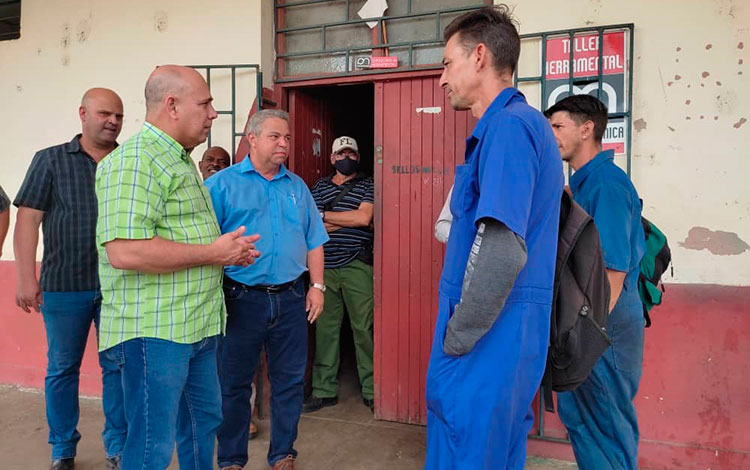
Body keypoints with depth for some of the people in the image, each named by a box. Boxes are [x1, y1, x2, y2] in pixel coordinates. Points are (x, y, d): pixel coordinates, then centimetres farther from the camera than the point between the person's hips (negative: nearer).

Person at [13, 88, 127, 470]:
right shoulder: (50, 160, 3)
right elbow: (27, 220, -2)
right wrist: (26, 278, -9)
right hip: (64, 286, -1)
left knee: (118, 367, 7)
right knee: (62, 368, 10)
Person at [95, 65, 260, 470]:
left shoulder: (178, 159, 18)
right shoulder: (135, 160, -16)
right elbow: (125, 251, -28)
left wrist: (230, 250, 10)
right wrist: (213, 253, -19)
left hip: (197, 326, 10)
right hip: (153, 331, -10)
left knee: (204, 422, 22)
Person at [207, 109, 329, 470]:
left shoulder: (297, 186, 12)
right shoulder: (222, 184, -1)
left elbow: (313, 241, 14)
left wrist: (316, 286, 6)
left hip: (291, 298, 4)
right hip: (242, 300, -3)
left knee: (290, 382, 11)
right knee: (233, 385, 8)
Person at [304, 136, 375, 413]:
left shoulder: (367, 185, 7)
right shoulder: (320, 187, 14)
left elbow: (364, 218, -11)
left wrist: (325, 215, -3)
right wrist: (350, 219, -7)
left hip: (357, 266, -3)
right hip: (325, 266, 3)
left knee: (364, 329, -1)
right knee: (325, 329, 5)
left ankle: (371, 391, 10)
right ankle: (324, 390, 16)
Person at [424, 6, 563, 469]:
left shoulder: (508, 125, -17)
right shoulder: (526, 123, 14)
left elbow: (502, 251, -29)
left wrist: (457, 338, -16)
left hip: (488, 341, -10)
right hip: (511, 336, 10)